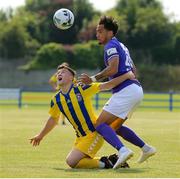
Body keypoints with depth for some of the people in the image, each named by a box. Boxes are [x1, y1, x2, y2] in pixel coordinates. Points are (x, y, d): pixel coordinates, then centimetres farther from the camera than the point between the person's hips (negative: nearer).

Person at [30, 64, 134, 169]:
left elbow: (106, 85, -14)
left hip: (93, 134, -8)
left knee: (71, 161, -18)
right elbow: (53, 119, 23)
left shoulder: (81, 89, -12)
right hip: (80, 137, 8)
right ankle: (110, 161, 12)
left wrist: (126, 75, -24)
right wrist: (40, 136, 33)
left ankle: (104, 163, -4)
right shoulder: (56, 100, 4)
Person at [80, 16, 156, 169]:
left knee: (100, 124, -13)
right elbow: (133, 70, 31)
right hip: (137, 89, 10)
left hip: (126, 91, -10)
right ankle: (146, 148, 17)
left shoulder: (111, 45, -6)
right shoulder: (121, 46, 25)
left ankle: (123, 150, -34)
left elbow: (113, 69, -22)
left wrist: (93, 79, -20)